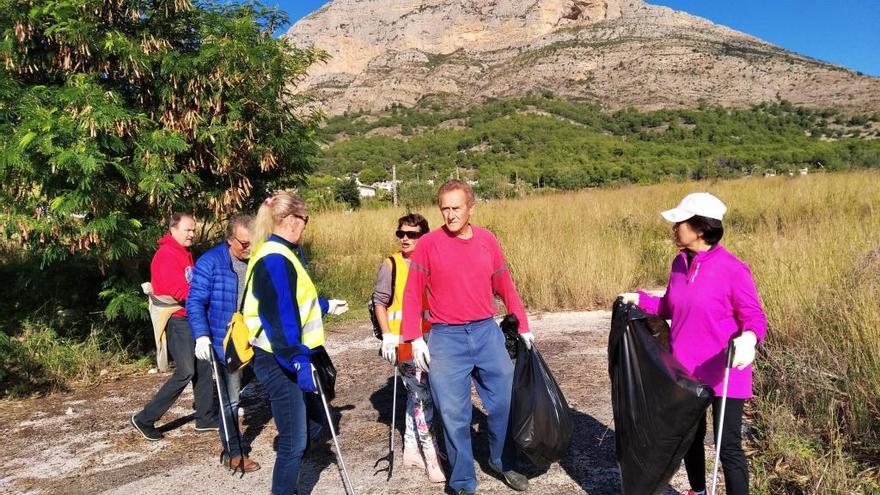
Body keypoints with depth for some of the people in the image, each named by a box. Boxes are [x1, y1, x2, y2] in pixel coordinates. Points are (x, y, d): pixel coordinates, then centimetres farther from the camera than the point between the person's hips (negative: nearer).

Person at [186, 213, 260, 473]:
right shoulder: (210, 262, -10)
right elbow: (195, 301, -11)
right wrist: (201, 335, -23)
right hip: (226, 344, -4)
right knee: (230, 399, 2)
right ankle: (233, 453, 15)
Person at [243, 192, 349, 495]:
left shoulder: (278, 254, 13)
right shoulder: (274, 259, -20)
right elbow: (280, 317, -26)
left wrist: (325, 306, 35)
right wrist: (299, 362, -28)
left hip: (286, 359, 11)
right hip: (281, 362, -11)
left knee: (311, 422, 20)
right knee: (294, 440, -1)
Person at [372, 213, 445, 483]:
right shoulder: (390, 266, -6)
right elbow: (380, 302, -5)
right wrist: (387, 336, -13)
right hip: (404, 342, -5)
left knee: (417, 395, 15)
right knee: (423, 397, -7)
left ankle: (411, 449, 29)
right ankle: (431, 457, 1)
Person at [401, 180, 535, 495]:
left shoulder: (487, 240, 3)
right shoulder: (428, 244, -5)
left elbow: (505, 287, 10)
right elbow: (412, 294, -3)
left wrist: (523, 327, 11)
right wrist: (415, 338, -9)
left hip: (487, 332, 3)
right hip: (446, 338, -3)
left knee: (505, 401, 12)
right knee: (454, 414, 3)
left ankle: (502, 463, 36)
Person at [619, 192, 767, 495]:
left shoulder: (732, 269, -19)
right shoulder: (680, 263, 2)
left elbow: (754, 317, -17)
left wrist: (748, 339, -36)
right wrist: (639, 299, 9)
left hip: (724, 374, -7)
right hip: (684, 370, 7)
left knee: (728, 446, 0)